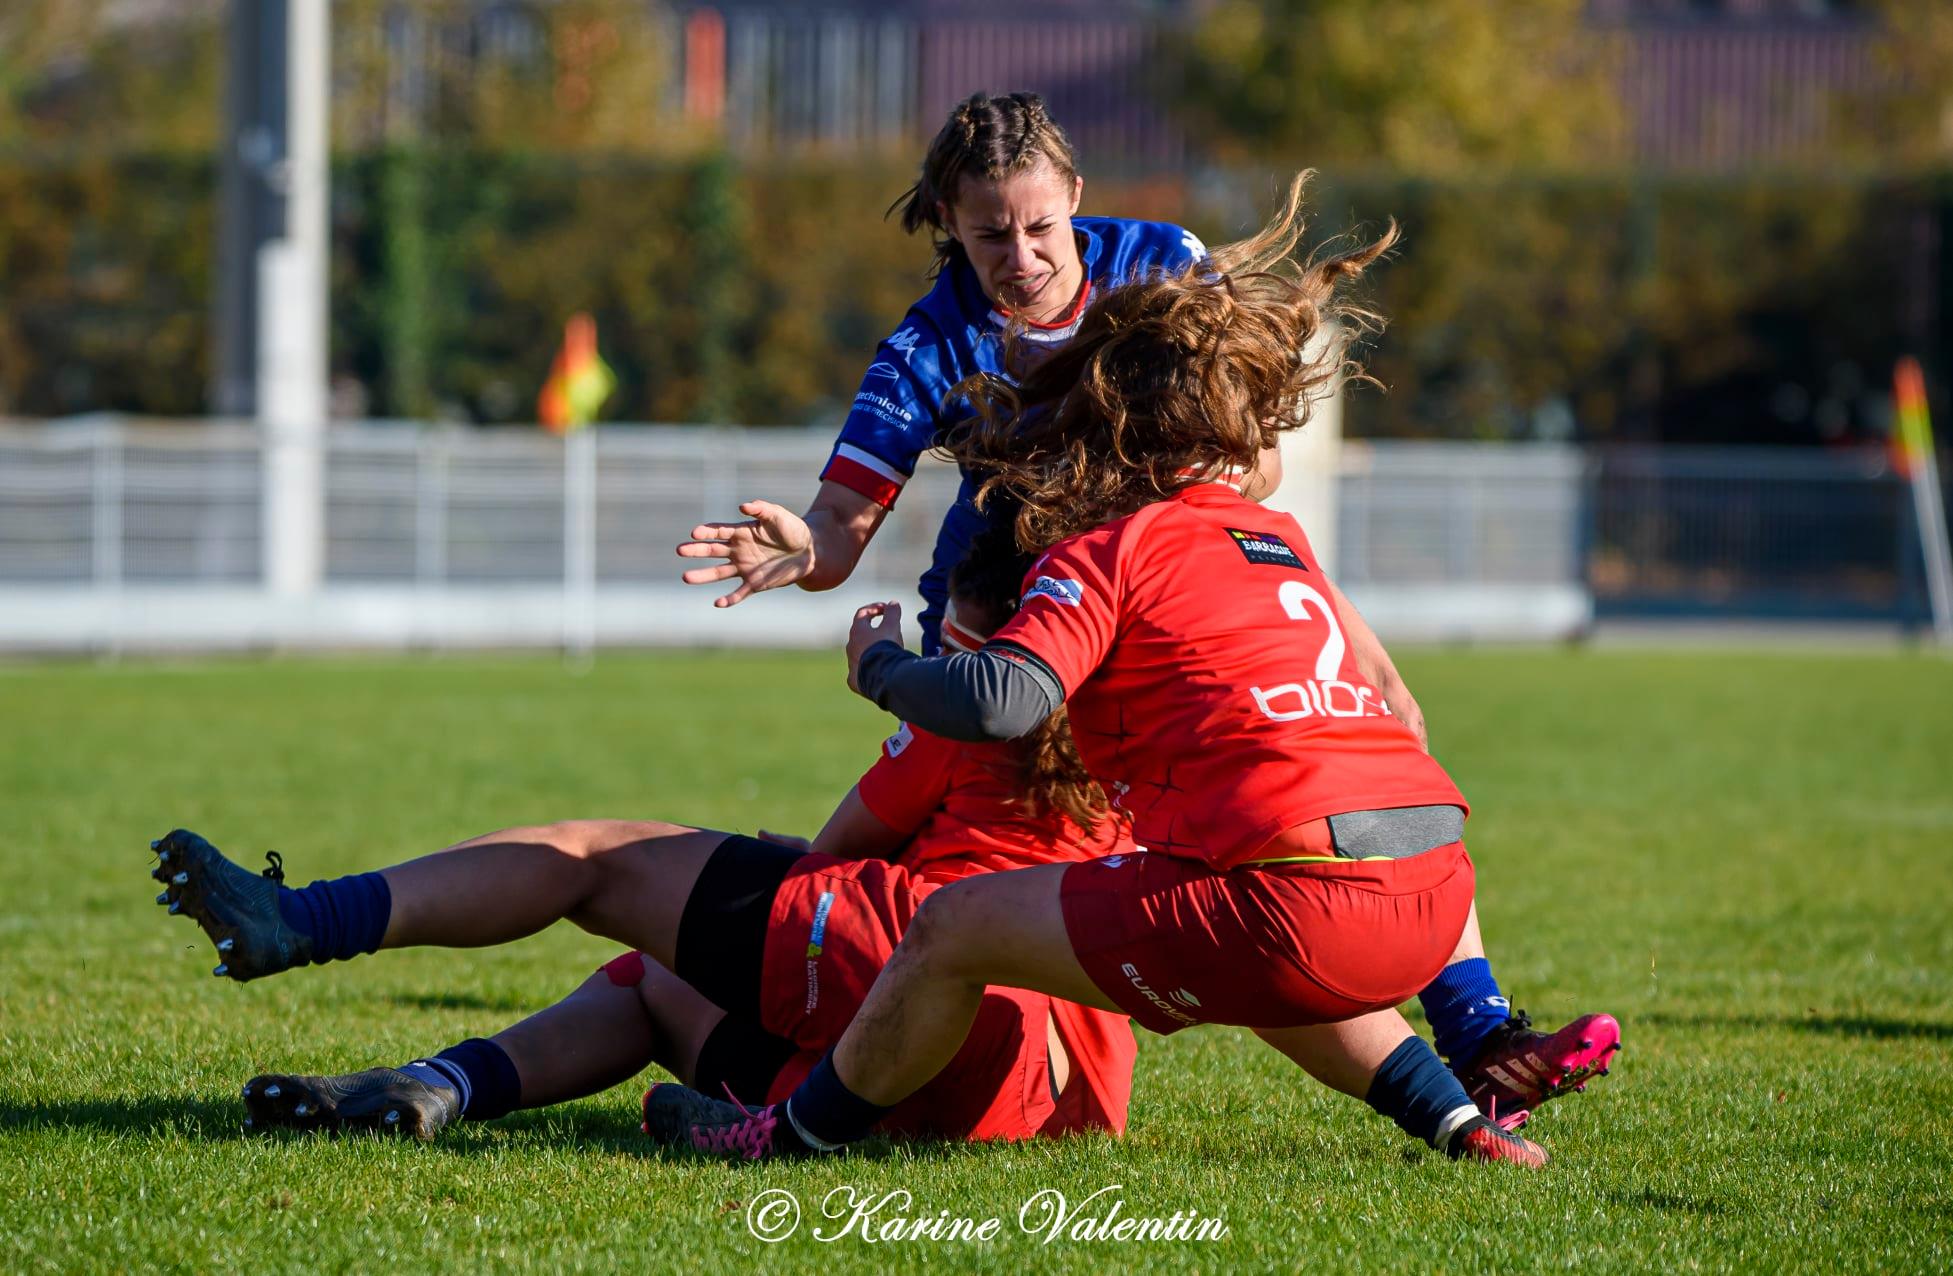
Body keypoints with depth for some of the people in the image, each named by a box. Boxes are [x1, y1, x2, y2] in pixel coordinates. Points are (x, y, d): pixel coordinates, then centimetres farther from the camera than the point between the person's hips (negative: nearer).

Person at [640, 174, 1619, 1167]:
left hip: (1301, 899, -7)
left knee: (955, 929, 7)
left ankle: (796, 1133, 23)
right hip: (1435, 895, 7)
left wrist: (880, 663, 8)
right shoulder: (1277, 538, 23)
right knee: (1241, 955, 42)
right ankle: (1457, 1122, 31)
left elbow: (997, 702, -12)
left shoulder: (1105, 553, 2)